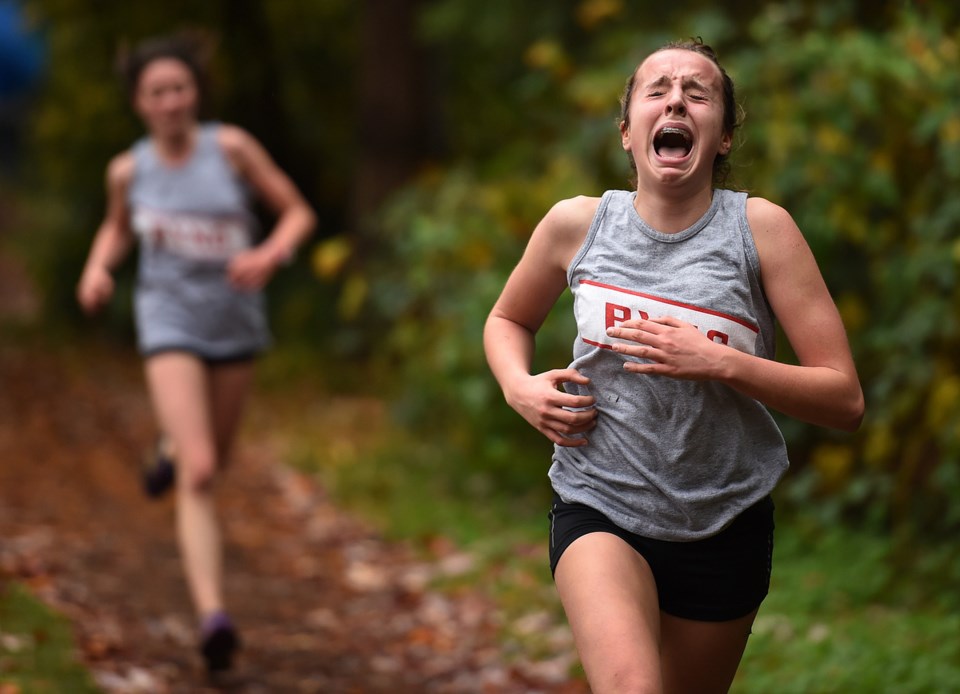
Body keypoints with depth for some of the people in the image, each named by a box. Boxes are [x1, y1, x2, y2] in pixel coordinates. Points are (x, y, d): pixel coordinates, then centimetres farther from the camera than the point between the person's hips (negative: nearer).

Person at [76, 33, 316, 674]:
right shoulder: (129, 169, -6)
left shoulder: (230, 146, -12)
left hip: (236, 323, 2)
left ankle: (174, 442, 61)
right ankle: (213, 616, -25)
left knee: (215, 458, 23)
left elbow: (299, 213, -7)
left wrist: (270, 255, -26)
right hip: (170, 324, -2)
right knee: (198, 477, -19)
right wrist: (98, 269, -5)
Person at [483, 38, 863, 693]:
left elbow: (845, 400, -10)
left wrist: (720, 363, -22)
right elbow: (508, 320, 17)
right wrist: (520, 387, -4)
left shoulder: (761, 228, -9)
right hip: (599, 507, -1)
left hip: (724, 523, 1)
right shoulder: (577, 223, -4)